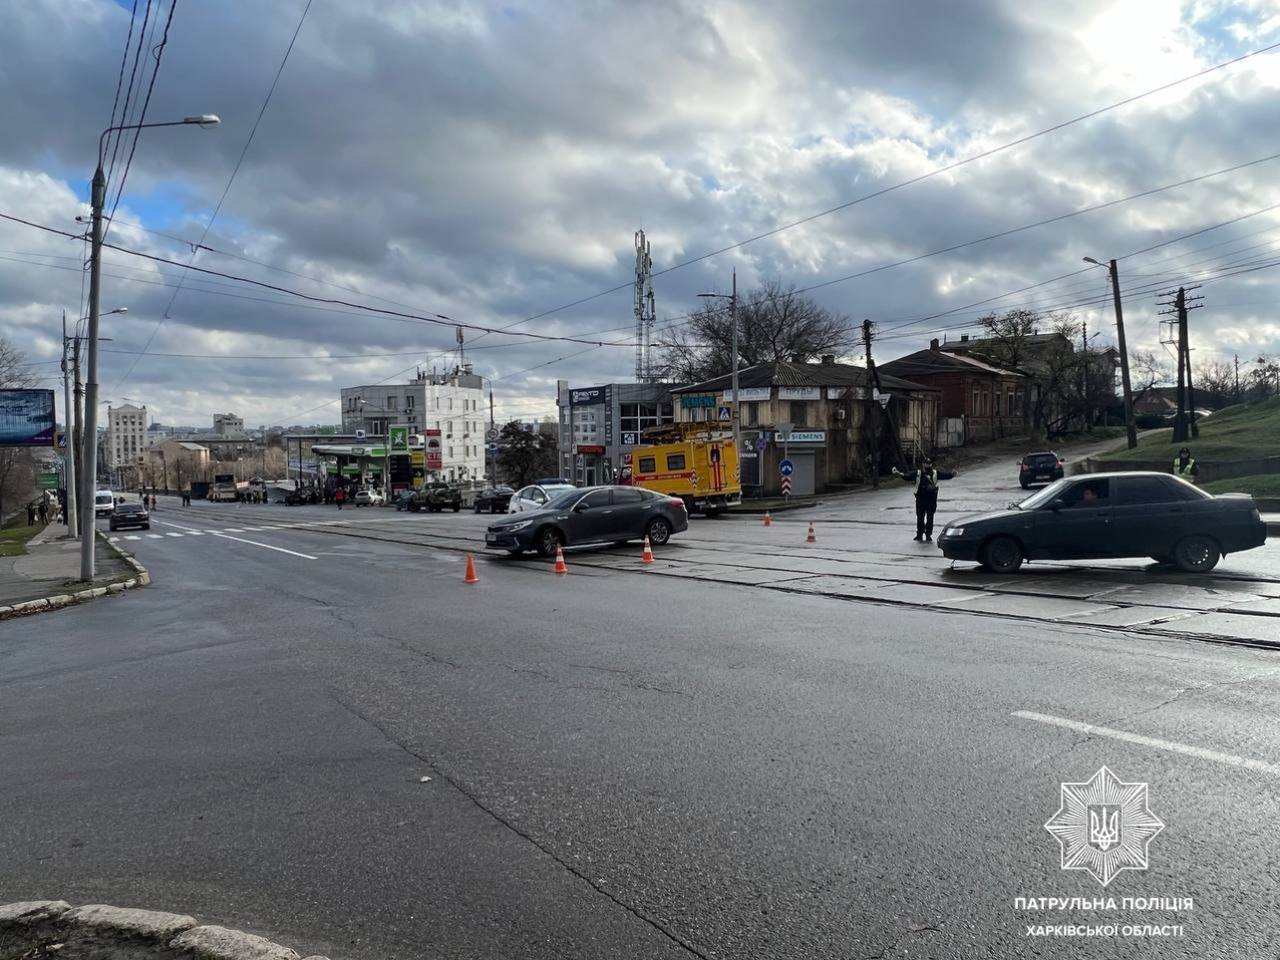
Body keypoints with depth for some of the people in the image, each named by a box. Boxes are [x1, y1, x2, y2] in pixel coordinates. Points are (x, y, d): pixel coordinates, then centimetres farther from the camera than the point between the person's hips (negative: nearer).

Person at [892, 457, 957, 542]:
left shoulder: (936, 473, 5)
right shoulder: (917, 473, 3)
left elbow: (945, 474, -6)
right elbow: (908, 476, -5)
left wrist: (952, 473, -27)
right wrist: (899, 474, -22)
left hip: (932, 500, 0)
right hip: (920, 499, 0)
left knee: (930, 518, 5)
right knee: (920, 518, 7)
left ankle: (928, 536, 15)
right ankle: (919, 535, 20)